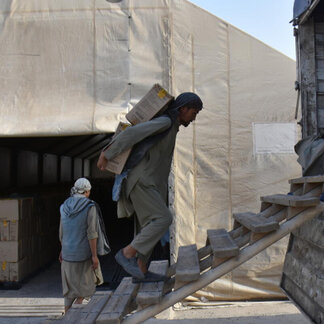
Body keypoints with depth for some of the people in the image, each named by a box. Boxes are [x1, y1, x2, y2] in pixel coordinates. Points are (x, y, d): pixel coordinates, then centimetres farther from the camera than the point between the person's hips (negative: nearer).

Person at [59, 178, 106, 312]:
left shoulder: (65, 206, 5)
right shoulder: (90, 207, -12)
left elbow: (61, 232, 10)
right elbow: (91, 234, -15)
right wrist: (94, 255, -12)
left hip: (67, 253, 5)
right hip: (84, 253, -5)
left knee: (70, 288, 15)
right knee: (85, 285, 13)